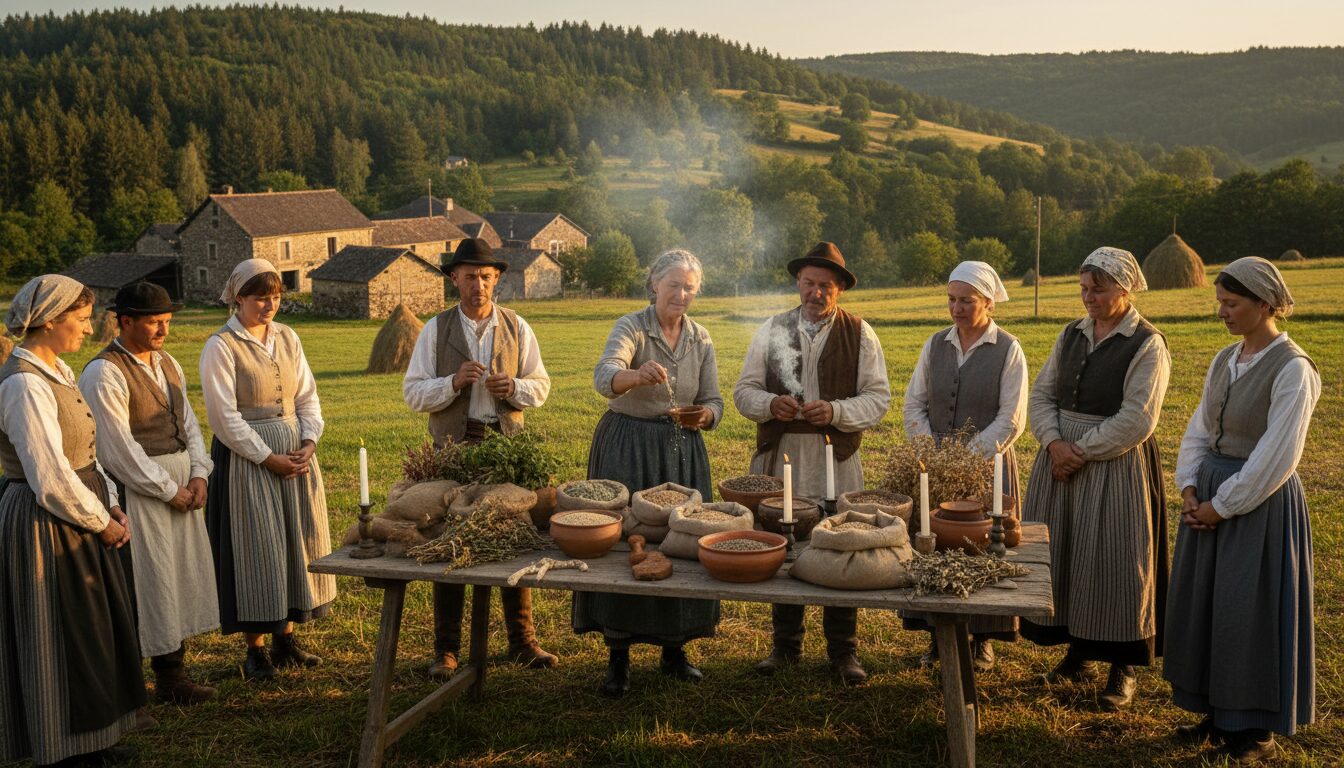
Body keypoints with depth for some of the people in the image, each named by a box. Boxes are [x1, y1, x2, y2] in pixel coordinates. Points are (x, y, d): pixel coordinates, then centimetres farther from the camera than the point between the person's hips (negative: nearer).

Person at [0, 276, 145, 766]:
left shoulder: (57, 372, 10)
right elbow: (51, 476, -23)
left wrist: (110, 505, 4)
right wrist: (101, 522, -13)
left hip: (77, 518, 10)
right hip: (43, 524, -10)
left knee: (95, 630, 18)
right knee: (58, 639, 3)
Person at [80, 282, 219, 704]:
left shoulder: (167, 364, 12)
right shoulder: (104, 373, -14)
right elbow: (119, 450, -18)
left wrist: (198, 474, 0)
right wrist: (170, 491, -14)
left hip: (181, 486, 8)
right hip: (136, 492, -8)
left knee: (180, 578, 13)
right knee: (148, 584, -1)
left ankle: (172, 674, 24)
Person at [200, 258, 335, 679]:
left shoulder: (287, 337, 9)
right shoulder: (221, 346, -8)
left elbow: (307, 396, 10)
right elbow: (225, 416, -12)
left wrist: (309, 443, -5)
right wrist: (267, 458, -15)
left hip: (296, 453, 6)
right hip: (247, 457, -6)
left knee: (298, 542, 9)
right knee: (255, 547, -1)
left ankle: (285, 637, 22)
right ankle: (255, 649, 11)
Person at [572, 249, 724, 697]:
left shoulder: (701, 339, 7)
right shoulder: (631, 328, -8)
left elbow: (713, 400, 9)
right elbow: (605, 377, -25)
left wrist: (705, 415, -15)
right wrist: (638, 375, -46)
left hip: (683, 450, 4)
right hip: (628, 449, -4)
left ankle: (674, 648, 22)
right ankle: (618, 656, 9)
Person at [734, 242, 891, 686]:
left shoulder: (860, 335, 4)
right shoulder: (772, 331, 9)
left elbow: (878, 398, 1)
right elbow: (744, 391, 9)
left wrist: (836, 411, -16)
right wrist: (770, 404, -13)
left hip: (837, 458, -2)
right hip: (780, 455, 2)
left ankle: (843, 652, 15)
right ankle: (785, 645, 23)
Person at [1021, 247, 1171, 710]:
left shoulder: (1147, 345, -9)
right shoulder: (1071, 335, 10)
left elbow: (1136, 421, -16)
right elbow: (1042, 395, 8)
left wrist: (1082, 451, -16)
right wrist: (1054, 442, -9)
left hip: (1115, 465, -6)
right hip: (1060, 459, 6)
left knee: (1113, 561, -1)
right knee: (1061, 553, 9)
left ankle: (1124, 667, 14)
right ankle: (1079, 650, 25)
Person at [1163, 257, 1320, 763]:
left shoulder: (1292, 369, -15)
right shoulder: (1225, 360, 7)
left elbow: (1277, 458, -19)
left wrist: (1222, 506, -15)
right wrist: (1189, 487, -2)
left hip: (1260, 502, -7)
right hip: (1212, 495, 8)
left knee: (1251, 611, 2)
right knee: (1202, 603, 12)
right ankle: (1218, 713, 28)